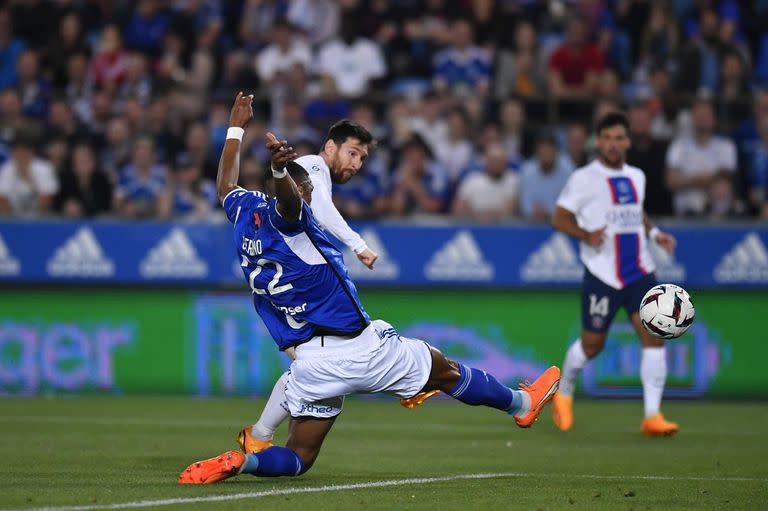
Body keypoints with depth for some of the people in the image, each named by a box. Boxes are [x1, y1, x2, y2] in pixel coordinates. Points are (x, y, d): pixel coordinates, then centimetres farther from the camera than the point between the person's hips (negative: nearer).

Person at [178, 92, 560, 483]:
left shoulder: (243, 212, 11)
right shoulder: (286, 217, -11)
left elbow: (225, 186, 33)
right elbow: (288, 195, -36)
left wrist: (236, 129, 42)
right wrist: (281, 169, -59)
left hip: (309, 362, 6)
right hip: (361, 347, -6)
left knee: (298, 457, 9)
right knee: (444, 370, 17)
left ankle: (241, 462, -20)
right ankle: (521, 403, 36)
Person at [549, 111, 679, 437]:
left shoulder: (636, 177, 13)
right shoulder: (585, 178, -5)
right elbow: (559, 217, -5)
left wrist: (655, 233, 10)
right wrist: (586, 235, -22)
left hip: (640, 272, 4)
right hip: (602, 274, -4)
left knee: (653, 335, -11)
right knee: (592, 343, 5)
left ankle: (652, 416, -11)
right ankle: (564, 392, 34)